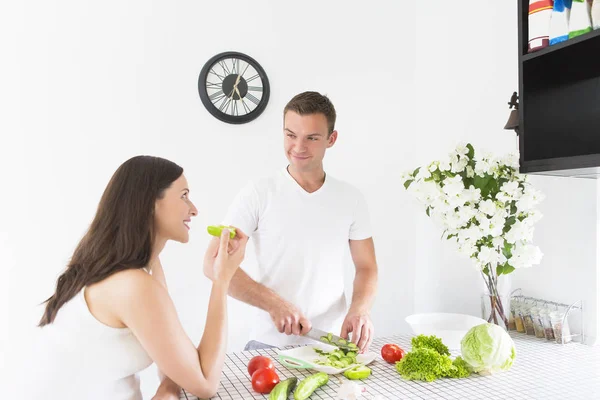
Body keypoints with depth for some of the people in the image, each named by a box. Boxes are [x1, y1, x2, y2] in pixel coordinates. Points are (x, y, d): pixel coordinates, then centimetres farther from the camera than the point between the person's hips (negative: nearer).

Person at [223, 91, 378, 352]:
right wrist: (273, 302, -20)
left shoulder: (351, 198, 3)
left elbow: (366, 268, 8)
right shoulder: (258, 193, -6)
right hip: (271, 343, -3)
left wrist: (360, 309, -12)